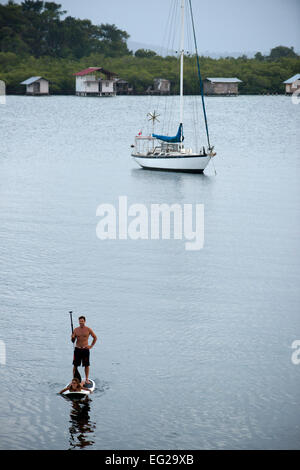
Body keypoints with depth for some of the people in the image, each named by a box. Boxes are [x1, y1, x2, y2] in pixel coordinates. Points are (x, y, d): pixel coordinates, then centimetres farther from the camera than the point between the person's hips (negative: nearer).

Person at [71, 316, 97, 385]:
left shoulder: (88, 329, -3)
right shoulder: (76, 330, 3)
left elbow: (95, 338, 8)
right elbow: (73, 341, 6)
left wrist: (91, 346, 3)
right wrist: (72, 338, -17)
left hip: (85, 349, -1)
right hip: (77, 349, 1)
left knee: (86, 365, 2)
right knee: (75, 365, 2)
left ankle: (87, 379, 12)